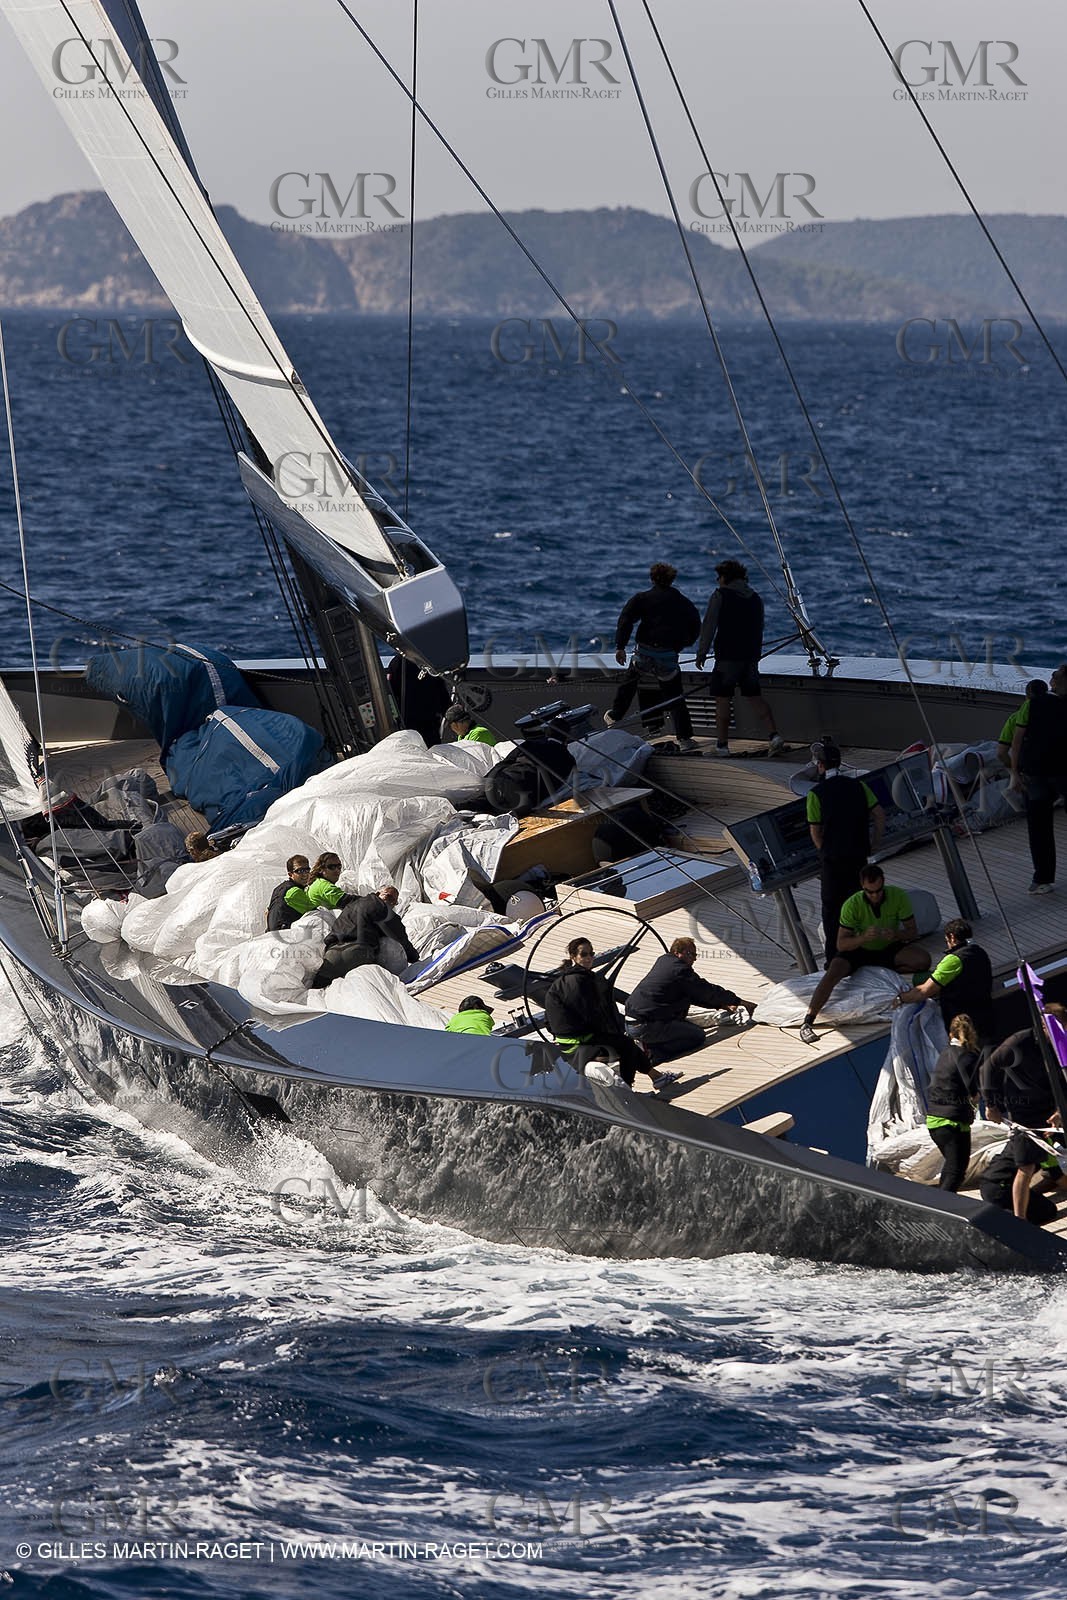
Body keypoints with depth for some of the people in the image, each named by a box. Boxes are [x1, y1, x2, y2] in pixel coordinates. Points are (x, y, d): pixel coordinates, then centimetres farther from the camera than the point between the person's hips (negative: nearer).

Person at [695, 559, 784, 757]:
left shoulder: (720, 595, -5)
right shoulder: (755, 598, 14)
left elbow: (708, 626, -7)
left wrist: (701, 653, -1)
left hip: (727, 657, -6)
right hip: (751, 657, 6)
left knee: (722, 700, 2)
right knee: (755, 698, 10)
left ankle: (722, 744, 3)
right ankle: (774, 735, -4)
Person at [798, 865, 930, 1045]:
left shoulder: (898, 896, -19)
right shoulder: (852, 905, -23)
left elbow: (911, 932, -12)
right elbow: (841, 944, -22)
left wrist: (896, 935, -35)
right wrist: (863, 937, -42)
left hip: (890, 948, 2)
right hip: (859, 949, -2)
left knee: (923, 960, -25)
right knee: (833, 973, -30)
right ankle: (807, 1022, -30)